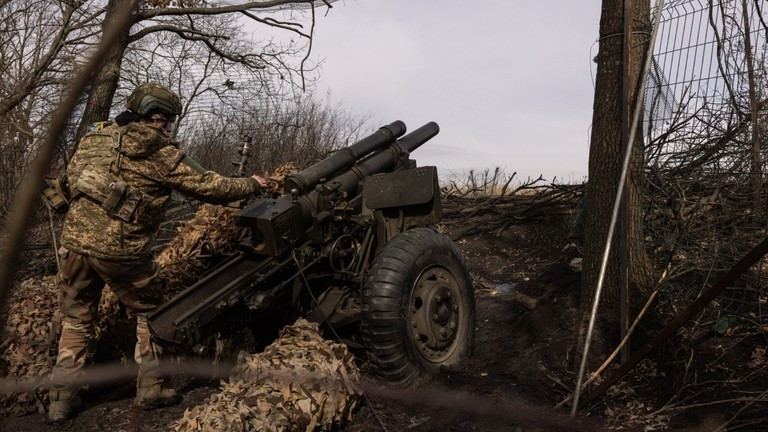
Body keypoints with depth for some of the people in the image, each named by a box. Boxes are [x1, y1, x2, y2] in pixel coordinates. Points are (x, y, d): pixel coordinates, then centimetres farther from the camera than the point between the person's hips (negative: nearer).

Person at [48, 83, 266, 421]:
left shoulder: (94, 137, 12)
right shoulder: (162, 153, -4)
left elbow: (70, 179, 21)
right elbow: (209, 186, -1)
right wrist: (250, 185, 13)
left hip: (75, 240, 5)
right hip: (123, 250, -5)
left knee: (76, 321, 19)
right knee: (150, 314, 16)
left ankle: (62, 399, 19)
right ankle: (150, 388, 19)